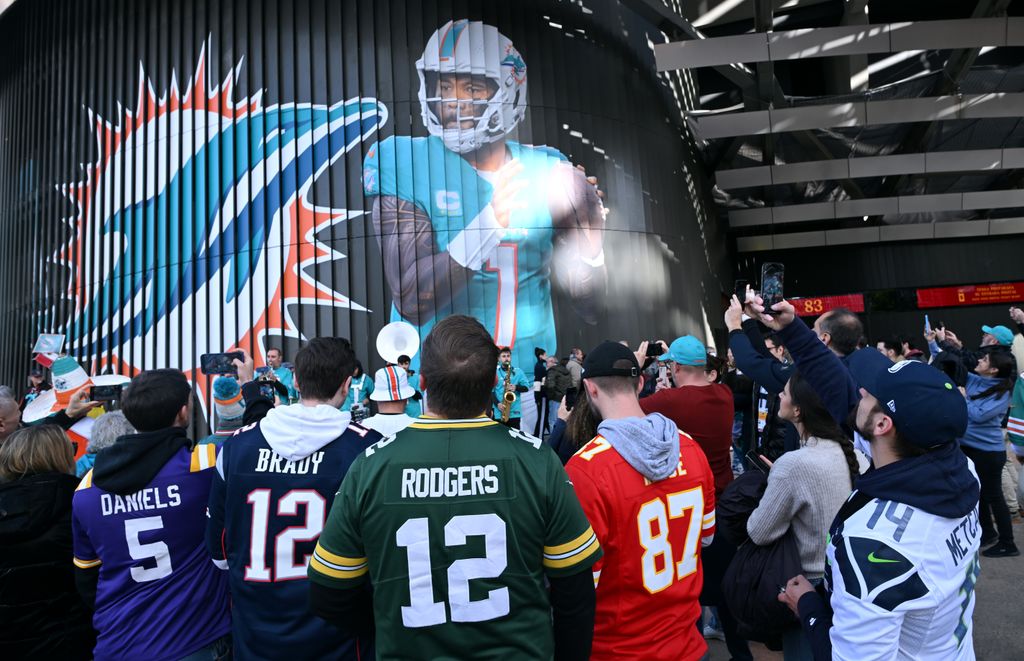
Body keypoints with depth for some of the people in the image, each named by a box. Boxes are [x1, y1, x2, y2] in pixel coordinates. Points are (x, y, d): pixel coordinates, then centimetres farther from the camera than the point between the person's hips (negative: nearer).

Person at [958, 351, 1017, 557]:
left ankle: (1007, 544, 18)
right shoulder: (972, 380, 1)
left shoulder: (1002, 393, -16)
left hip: (988, 451, -6)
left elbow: (979, 415, -24)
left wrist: (963, 398, -13)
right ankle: (987, 533, 36)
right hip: (968, 446, 7)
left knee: (993, 496, 4)